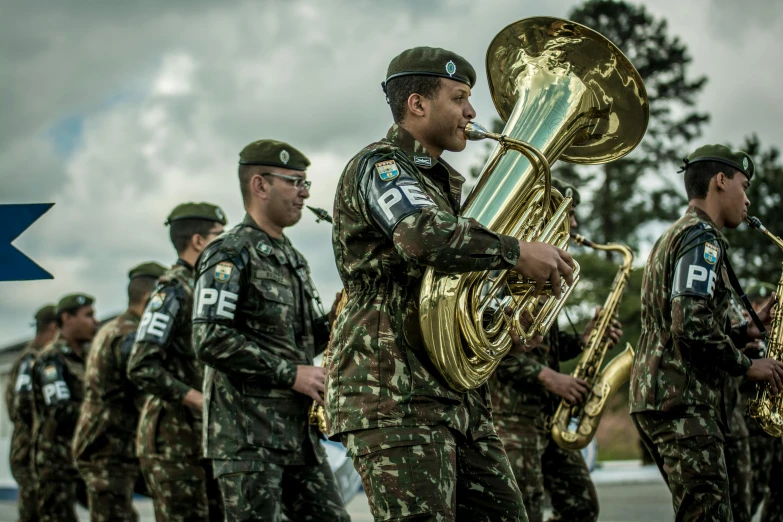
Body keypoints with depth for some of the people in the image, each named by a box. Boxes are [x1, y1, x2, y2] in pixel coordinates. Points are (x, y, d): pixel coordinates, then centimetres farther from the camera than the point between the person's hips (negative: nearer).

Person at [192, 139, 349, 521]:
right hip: (248, 432, -9)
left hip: (297, 430, 9)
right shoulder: (230, 254, -8)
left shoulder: (292, 258, 20)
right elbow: (210, 340, -19)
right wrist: (290, 374, -18)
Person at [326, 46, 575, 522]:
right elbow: (424, 235, -28)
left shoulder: (443, 181, 25)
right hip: (394, 396, -10)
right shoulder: (380, 166, -7)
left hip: (458, 392, 10)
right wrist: (516, 252, -20)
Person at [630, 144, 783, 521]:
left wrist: (747, 330, 17)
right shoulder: (703, 237, -9)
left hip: (659, 395, 10)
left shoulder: (676, 235, 23)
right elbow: (693, 326, -22)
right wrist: (747, 365, -9)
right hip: (682, 399, -10)